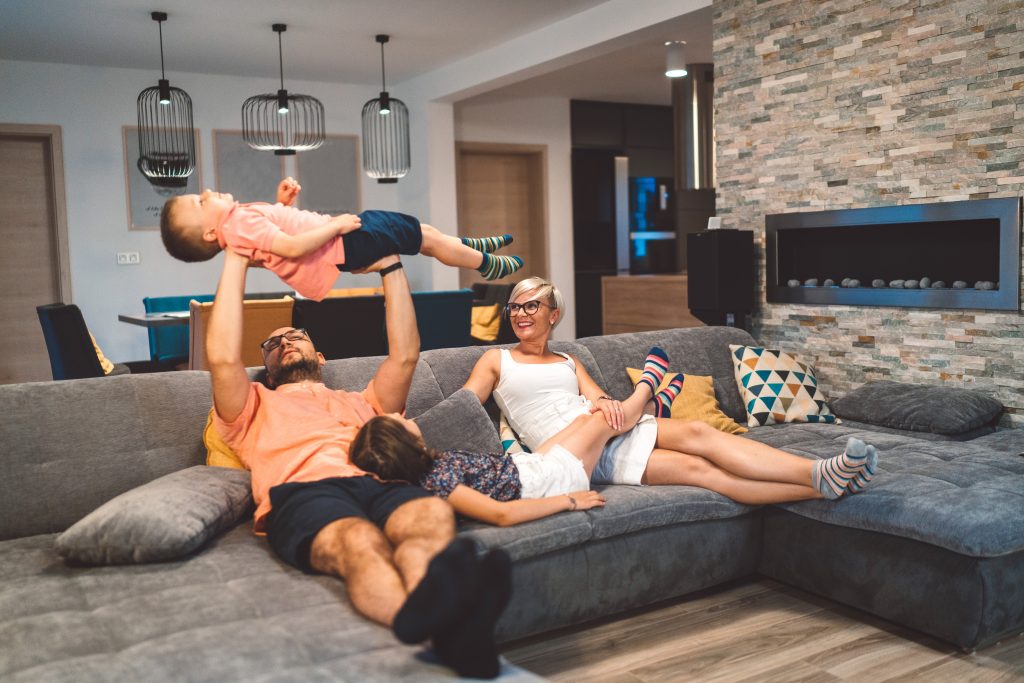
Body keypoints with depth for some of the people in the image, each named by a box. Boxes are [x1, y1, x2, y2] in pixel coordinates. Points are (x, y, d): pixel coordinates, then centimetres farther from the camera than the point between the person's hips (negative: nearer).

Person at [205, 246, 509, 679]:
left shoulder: (362, 403, 41)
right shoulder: (255, 408, 33)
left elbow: (404, 353, 26)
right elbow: (223, 357, 13)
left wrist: (390, 264, 28)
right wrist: (237, 260, 16)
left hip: (379, 482, 3)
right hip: (302, 492, -3)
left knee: (434, 515, -36)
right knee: (361, 543, -41)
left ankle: (449, 626, -65)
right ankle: (429, 623, -71)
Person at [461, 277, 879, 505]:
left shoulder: (568, 361, 25)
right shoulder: (496, 361, 14)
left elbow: (600, 400, 10)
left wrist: (608, 404, -13)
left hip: (612, 433, 5)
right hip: (573, 454, -5)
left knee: (696, 432, -23)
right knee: (696, 467, -23)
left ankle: (822, 476, -33)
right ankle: (823, 485, -34)